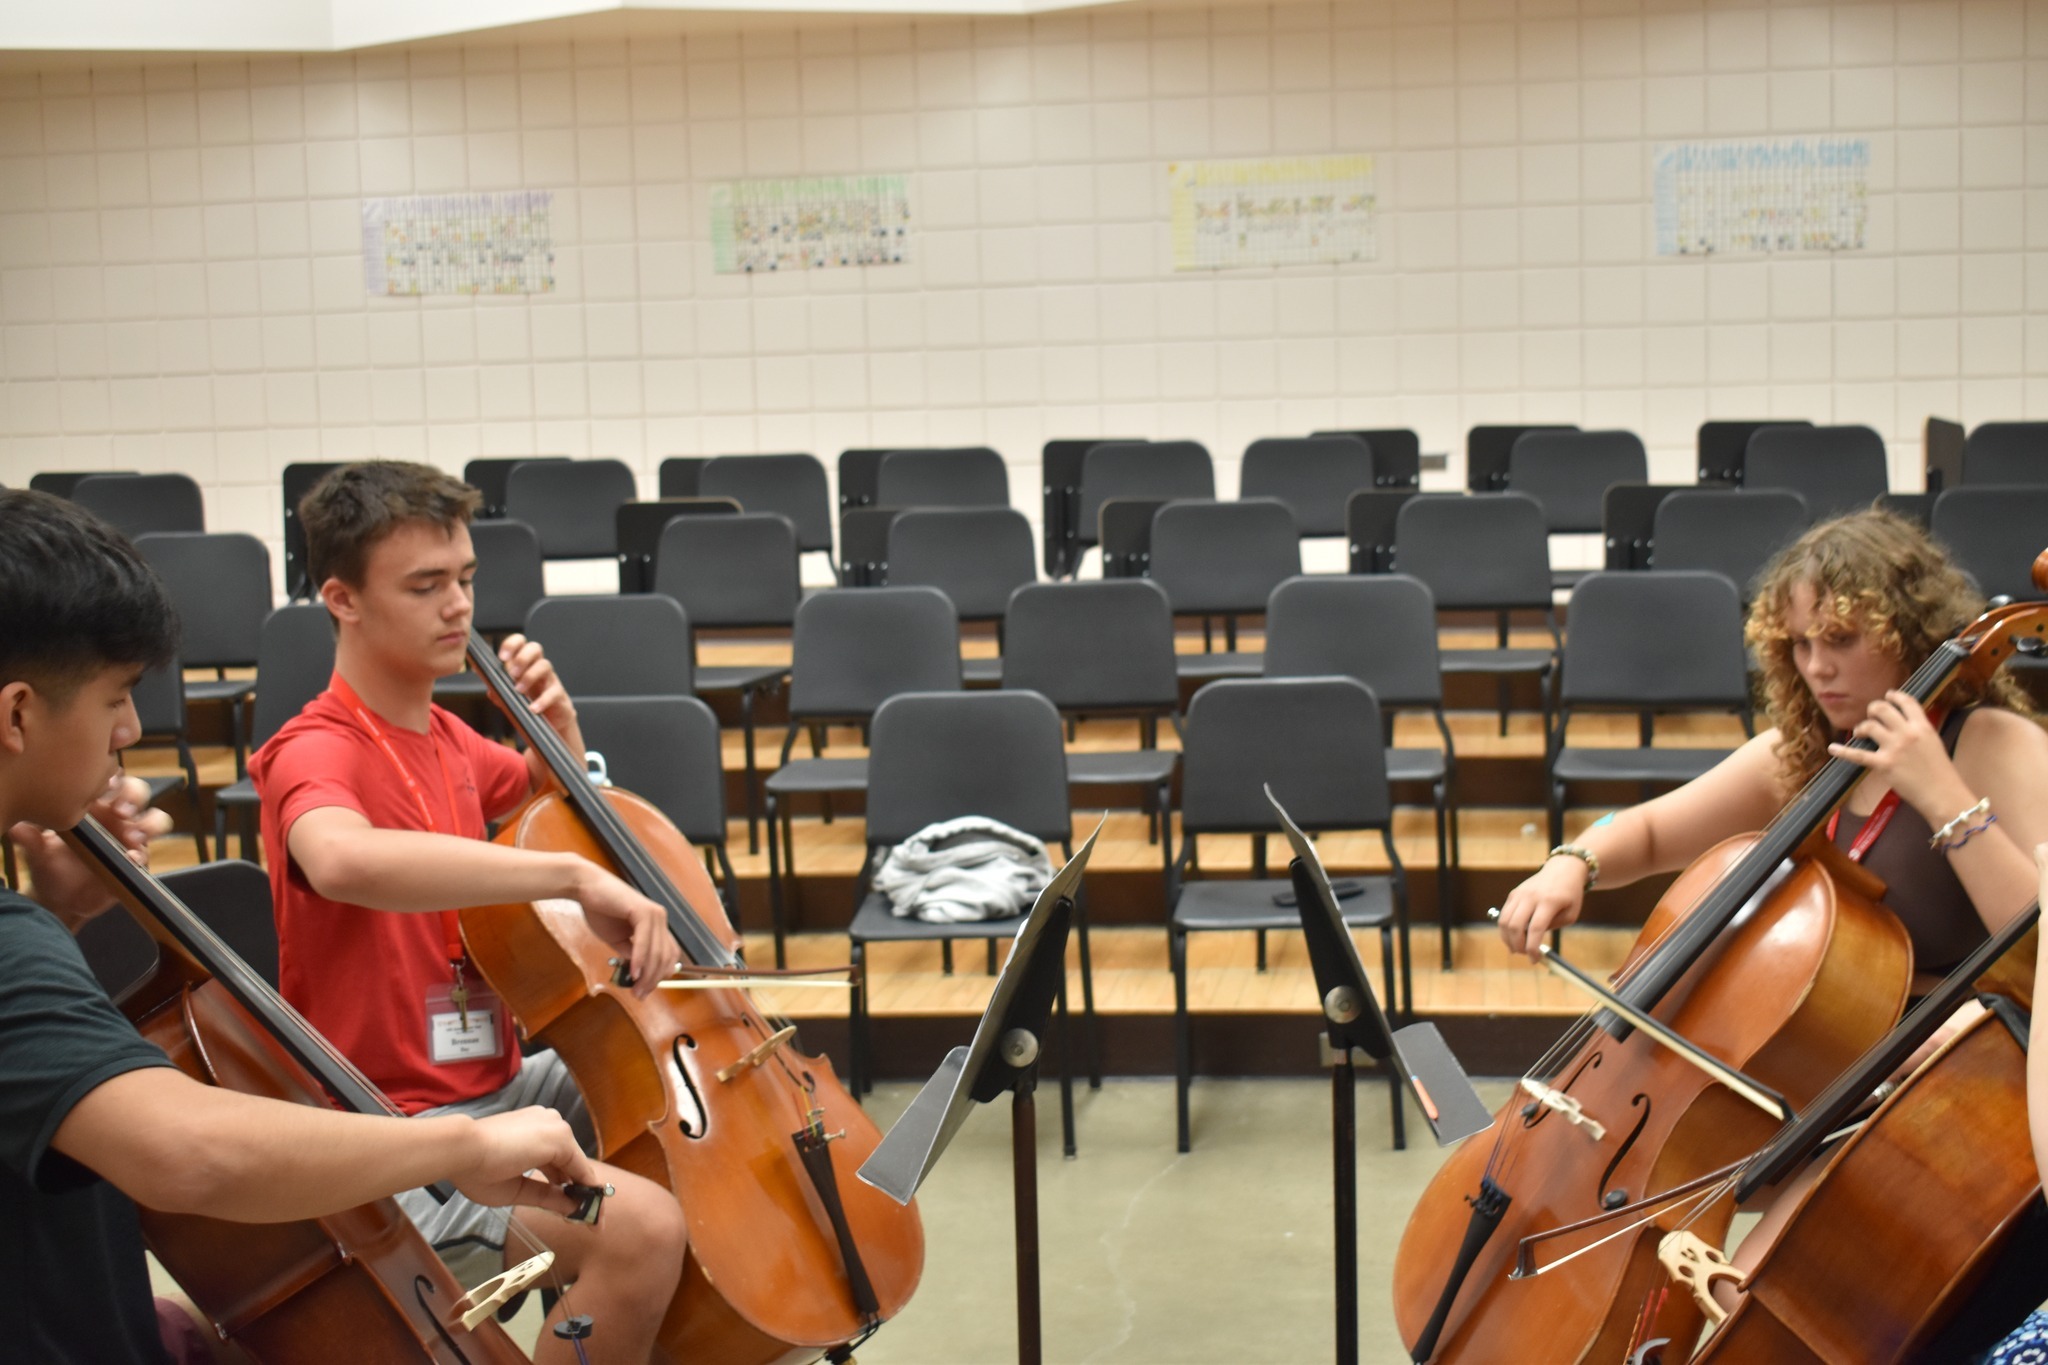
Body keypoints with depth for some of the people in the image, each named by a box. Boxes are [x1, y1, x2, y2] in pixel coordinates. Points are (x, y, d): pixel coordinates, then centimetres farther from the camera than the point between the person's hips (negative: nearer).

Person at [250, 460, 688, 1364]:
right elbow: (343, 858, -43)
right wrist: (576, 875, -46)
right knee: (643, 1229, -30)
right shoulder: (315, 753, -18)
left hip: (498, 1085, 9)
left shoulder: (445, 739, 10)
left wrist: (559, 725, 7)